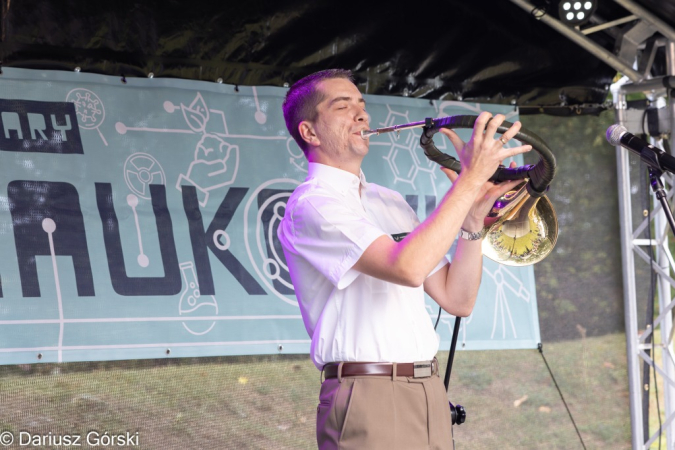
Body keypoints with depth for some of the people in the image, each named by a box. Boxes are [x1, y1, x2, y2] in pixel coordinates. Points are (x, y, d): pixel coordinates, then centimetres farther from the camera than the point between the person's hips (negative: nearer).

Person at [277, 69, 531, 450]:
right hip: (370, 401, -7)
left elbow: (457, 300, 13)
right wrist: (470, 179, -18)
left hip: (430, 393, 7)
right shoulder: (311, 204, -8)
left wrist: (474, 218, 0)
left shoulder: (390, 203, 17)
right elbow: (407, 268, -23)